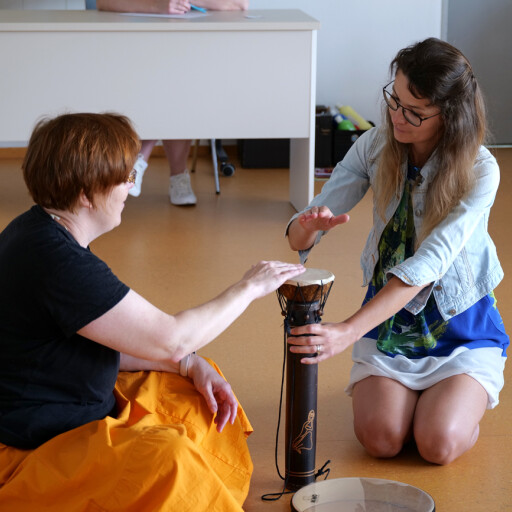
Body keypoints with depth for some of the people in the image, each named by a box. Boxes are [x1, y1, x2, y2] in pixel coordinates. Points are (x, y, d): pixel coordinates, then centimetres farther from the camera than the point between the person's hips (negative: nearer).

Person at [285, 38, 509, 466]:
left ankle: (467, 397, 12)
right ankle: (391, 388, 15)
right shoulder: (375, 148, -10)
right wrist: (308, 226, -37)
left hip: (461, 328, -2)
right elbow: (299, 236, -9)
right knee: (380, 438, -19)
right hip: (388, 314, 3)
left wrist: (348, 331, -44)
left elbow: (426, 265, -33)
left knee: (439, 444, -22)